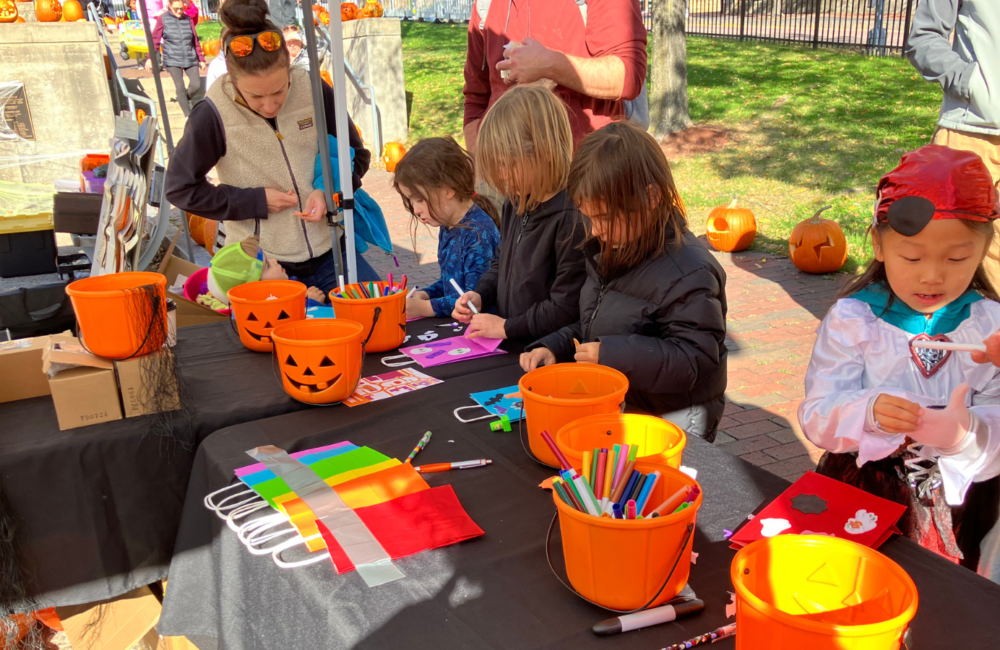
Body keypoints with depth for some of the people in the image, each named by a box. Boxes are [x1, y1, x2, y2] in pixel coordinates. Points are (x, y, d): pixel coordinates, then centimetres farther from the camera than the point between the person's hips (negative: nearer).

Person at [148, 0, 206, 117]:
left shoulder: (188, 19, 7)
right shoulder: (163, 19, -1)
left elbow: (196, 41, 11)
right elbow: (155, 40, -1)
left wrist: (201, 59, 11)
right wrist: (150, 58, -6)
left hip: (190, 59, 3)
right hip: (172, 60, -3)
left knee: (196, 86, -7)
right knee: (180, 88, -8)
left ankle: (187, 99, 27)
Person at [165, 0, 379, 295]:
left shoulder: (314, 91, -7)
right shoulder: (213, 115, -13)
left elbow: (356, 155, 6)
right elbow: (180, 188, -5)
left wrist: (329, 192, -14)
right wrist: (256, 201, -12)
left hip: (328, 248, 3)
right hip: (259, 260, -2)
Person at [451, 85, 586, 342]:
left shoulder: (571, 217, -19)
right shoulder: (515, 203, 10)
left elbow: (566, 308, -18)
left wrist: (507, 327, -11)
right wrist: (480, 296, 9)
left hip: (546, 354, -7)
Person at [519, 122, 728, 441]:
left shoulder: (688, 272, -19)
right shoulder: (607, 252, 8)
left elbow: (695, 360, -22)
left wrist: (612, 354, -27)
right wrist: (554, 347, 3)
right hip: (614, 408, 7)